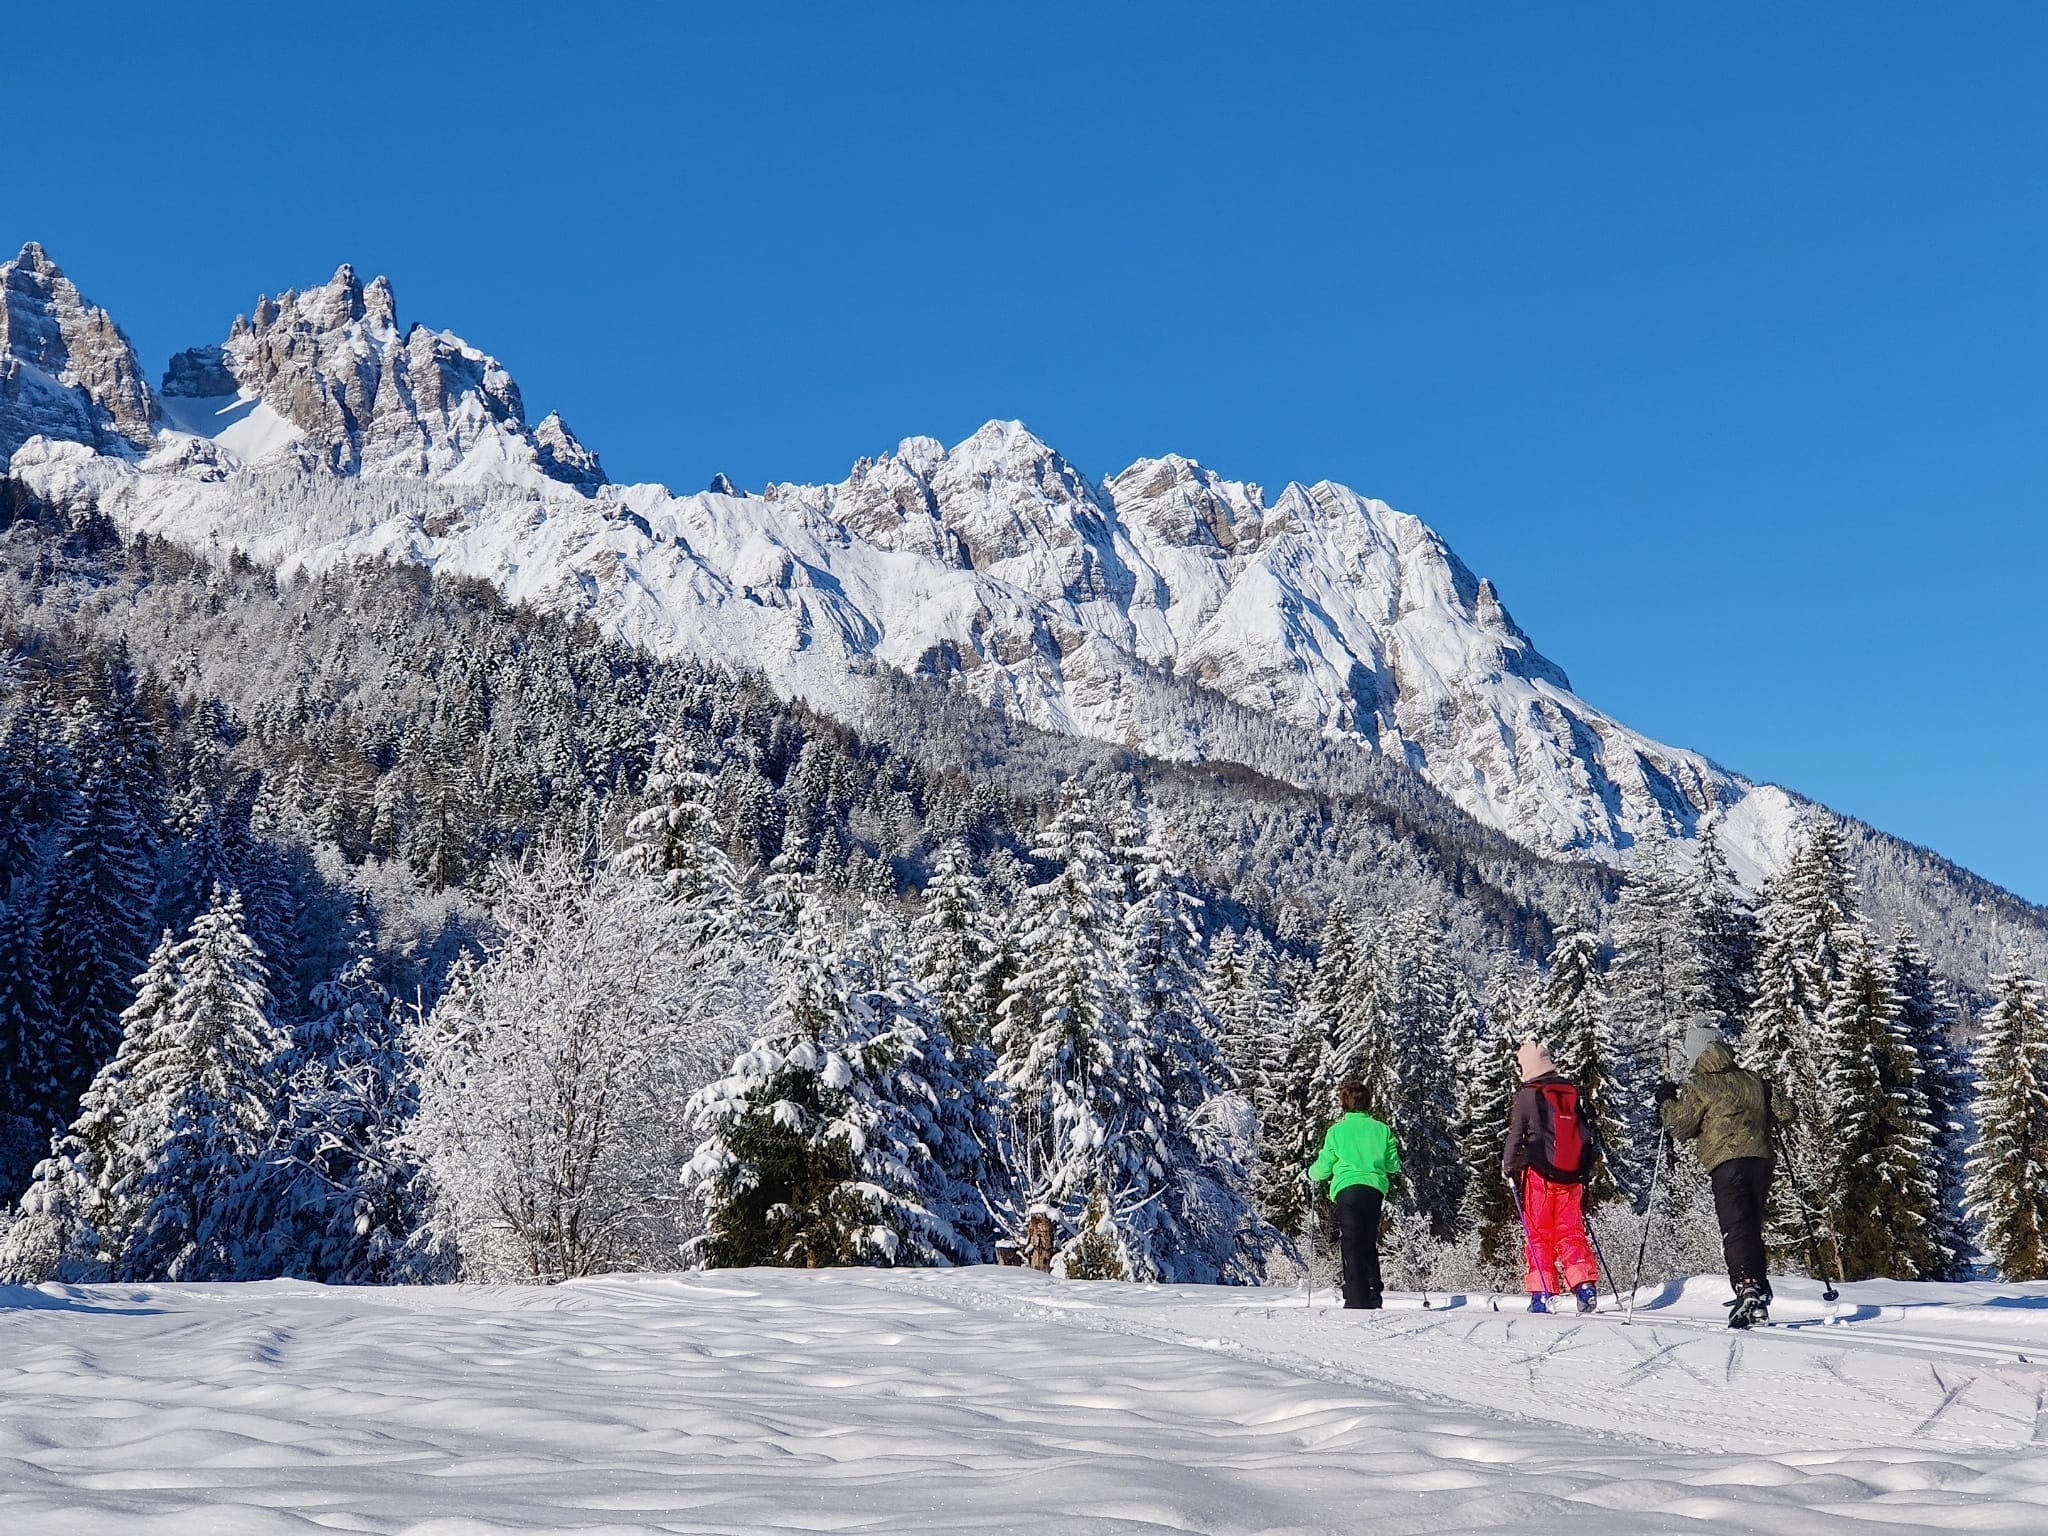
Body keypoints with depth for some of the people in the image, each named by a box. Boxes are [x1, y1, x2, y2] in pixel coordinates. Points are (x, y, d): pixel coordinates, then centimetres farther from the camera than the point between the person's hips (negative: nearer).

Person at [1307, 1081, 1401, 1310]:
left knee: (1351, 1243, -5)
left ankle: (1356, 1297, -16)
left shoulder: (1336, 1131, 2)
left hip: (1348, 1188, -3)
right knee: (1369, 1243, 15)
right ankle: (1373, 1297, 10)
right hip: (1375, 1188, 3)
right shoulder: (1381, 1129, 10)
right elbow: (1393, 1165, 13)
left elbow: (1324, 1167, 6)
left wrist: (1312, 1175, 28)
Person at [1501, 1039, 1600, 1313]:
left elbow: (1516, 1136, -4)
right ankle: (1586, 1287, -5)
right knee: (1571, 1233, 8)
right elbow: (1585, 1136, 17)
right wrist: (1584, 1171, 26)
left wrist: (1508, 1168, 8)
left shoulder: (1528, 1095, -6)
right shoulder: (1572, 1093, 10)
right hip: (1572, 1175, 4)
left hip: (1539, 1173, -4)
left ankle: (1542, 1294, -2)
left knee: (1539, 1234, 2)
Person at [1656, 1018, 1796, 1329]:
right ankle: (1759, 1298, 16)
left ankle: (1748, 1290, -28)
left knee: (1735, 1231, -11)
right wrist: (1777, 1096, 39)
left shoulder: (1698, 1085, -1)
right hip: (1760, 1161, 5)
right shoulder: (1753, 1081, 15)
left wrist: (1666, 1101, 15)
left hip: (1727, 1165, -5)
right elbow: (1785, 1114, 17)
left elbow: (1681, 1126, -2)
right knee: (1753, 1231, 14)